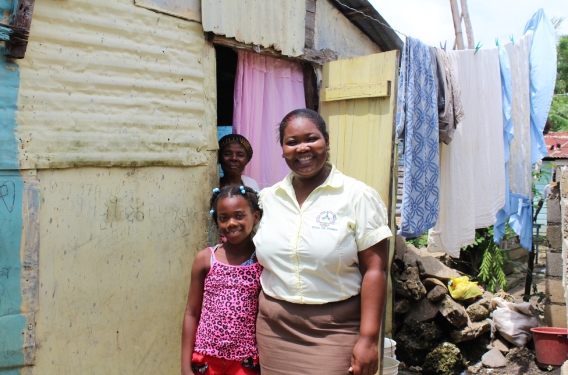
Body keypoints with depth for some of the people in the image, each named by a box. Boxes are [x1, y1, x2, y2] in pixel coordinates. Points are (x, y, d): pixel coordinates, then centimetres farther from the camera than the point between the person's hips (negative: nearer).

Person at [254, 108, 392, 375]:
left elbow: (374, 269, -9)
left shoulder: (358, 196, -7)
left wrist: (369, 338, -13)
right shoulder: (267, 198, 6)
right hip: (274, 329, 4)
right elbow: (260, 261, 12)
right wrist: (254, 330, 11)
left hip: (335, 331, -3)